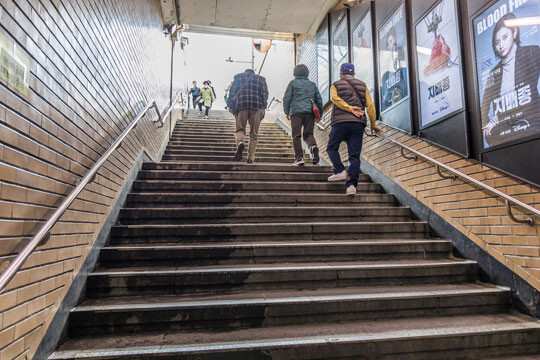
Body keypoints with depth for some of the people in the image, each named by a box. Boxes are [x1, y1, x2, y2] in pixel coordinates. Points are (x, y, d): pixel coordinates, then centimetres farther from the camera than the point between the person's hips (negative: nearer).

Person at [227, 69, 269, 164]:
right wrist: (263, 107, 3)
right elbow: (265, 92, 9)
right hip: (257, 105, 1)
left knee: (240, 128, 5)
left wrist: (230, 106, 9)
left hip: (241, 104, 0)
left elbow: (232, 91, 12)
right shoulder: (261, 79, 24)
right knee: (253, 133, 4)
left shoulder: (238, 77, 23)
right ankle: (251, 158, -1)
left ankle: (240, 142, -30)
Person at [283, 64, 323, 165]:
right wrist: (320, 113, 23)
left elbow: (287, 98, 4)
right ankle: (313, 146, -23)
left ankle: (299, 158, -10)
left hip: (296, 112, -3)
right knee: (308, 134, 8)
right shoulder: (312, 84, 20)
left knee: (296, 136, -1)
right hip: (310, 112, 3)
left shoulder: (293, 83, 10)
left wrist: (287, 112, 10)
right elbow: (319, 99, 18)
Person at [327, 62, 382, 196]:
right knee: (354, 155, 0)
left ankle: (340, 171, -3)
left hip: (340, 121, -2)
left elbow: (334, 98, -10)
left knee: (332, 148, 15)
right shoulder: (362, 85, 19)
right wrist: (373, 124, 13)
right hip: (359, 123, 2)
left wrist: (349, 108, -15)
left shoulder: (335, 85, 13)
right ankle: (352, 185, -8)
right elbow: (370, 105, 9)